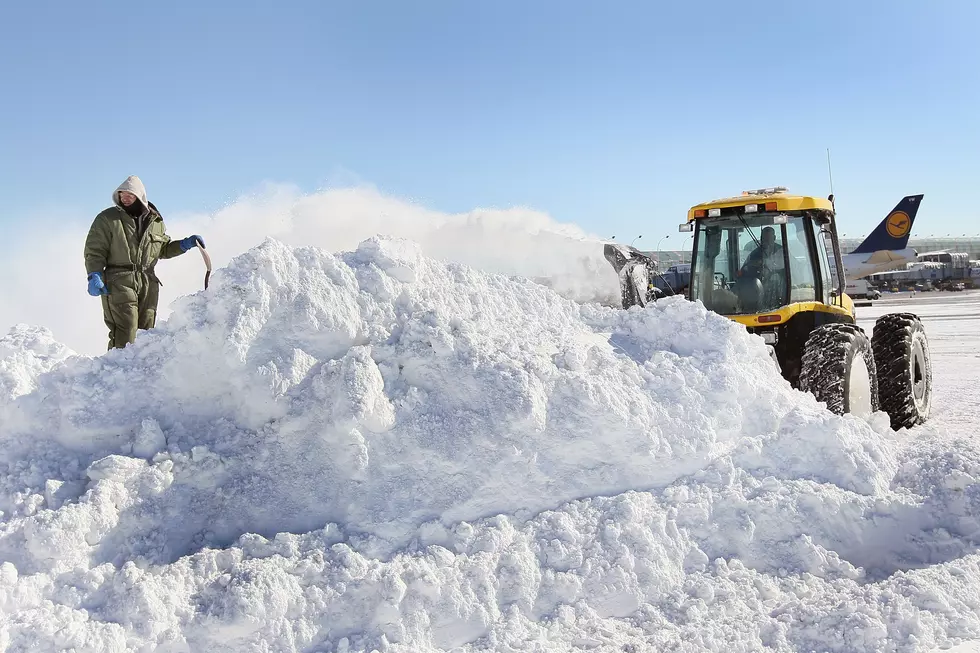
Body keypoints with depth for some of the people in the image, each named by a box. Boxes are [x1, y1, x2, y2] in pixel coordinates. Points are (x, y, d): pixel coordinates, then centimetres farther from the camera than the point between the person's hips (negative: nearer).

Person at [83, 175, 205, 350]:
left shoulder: (156, 222, 14)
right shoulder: (107, 219, 2)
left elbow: (163, 250, 27)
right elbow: (94, 251, 0)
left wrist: (185, 244, 12)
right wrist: (94, 276, -14)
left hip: (148, 284, 5)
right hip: (119, 282, -4)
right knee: (125, 335, -15)